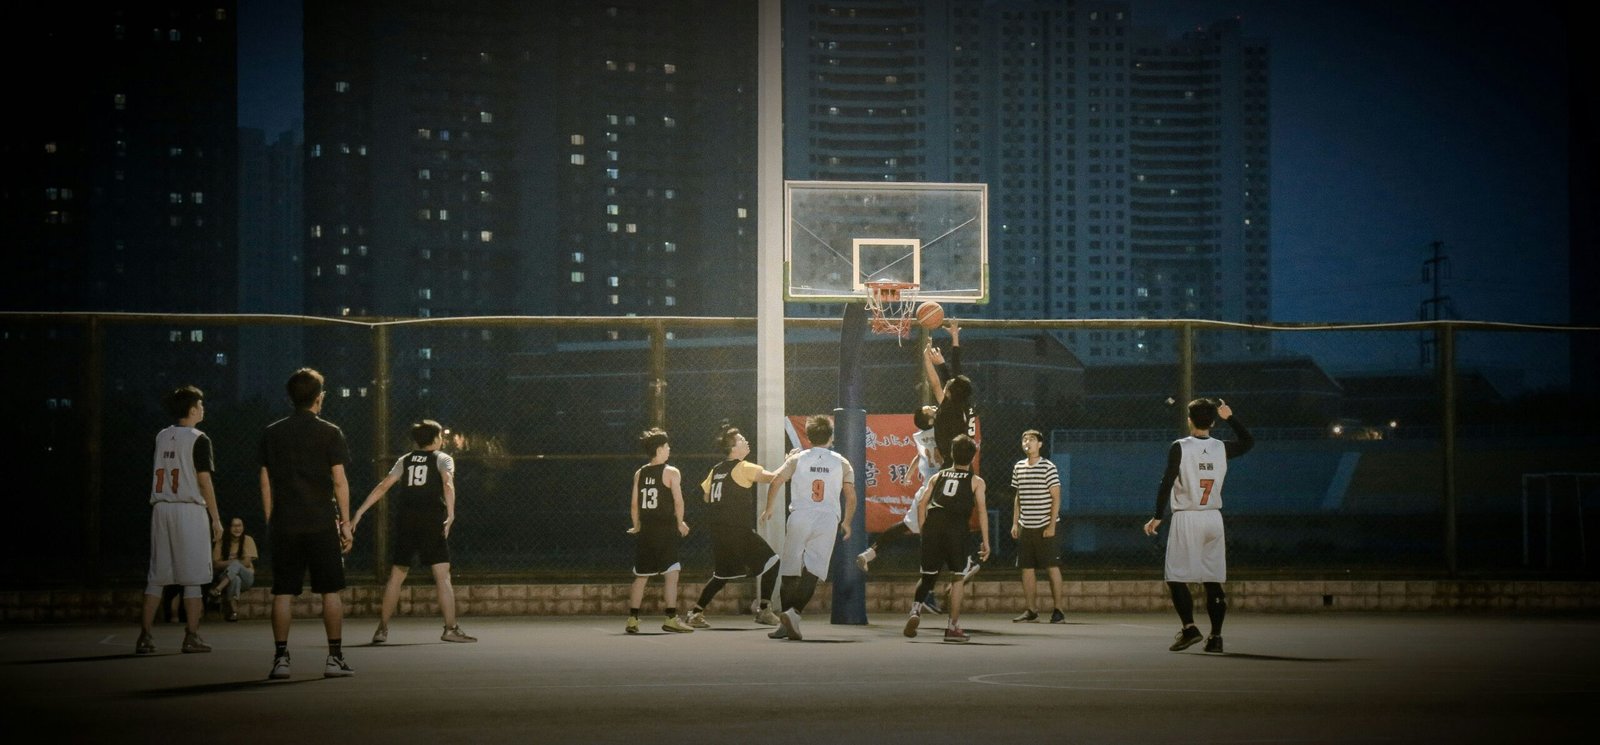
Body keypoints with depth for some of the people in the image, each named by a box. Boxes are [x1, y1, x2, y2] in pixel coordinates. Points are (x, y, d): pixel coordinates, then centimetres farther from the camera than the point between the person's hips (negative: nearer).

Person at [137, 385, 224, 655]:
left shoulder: (161, 437, 11)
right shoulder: (198, 439, -7)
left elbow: (160, 474, 12)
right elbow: (204, 481, -9)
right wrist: (216, 518, -5)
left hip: (161, 508, 6)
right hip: (189, 510, -6)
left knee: (157, 576, 7)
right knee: (192, 577, 0)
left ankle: (145, 637, 3)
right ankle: (191, 637, 0)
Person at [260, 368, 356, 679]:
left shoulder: (272, 434, 6)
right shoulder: (329, 432, -2)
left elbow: (265, 482, 7)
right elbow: (339, 481, -4)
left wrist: (270, 522, 14)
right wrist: (345, 522, 2)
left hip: (284, 525, 2)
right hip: (322, 524, -2)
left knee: (283, 593, 4)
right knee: (330, 592, 4)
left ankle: (281, 659, 1)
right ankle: (335, 658, 3)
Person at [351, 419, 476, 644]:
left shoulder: (405, 460, 19)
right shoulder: (442, 459, 8)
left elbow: (383, 486, 12)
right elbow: (448, 484, -12)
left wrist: (359, 513, 12)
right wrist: (451, 514, -21)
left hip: (405, 520, 4)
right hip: (432, 520, -4)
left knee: (396, 576, 12)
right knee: (442, 575, -5)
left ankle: (382, 629, 14)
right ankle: (451, 628, -12)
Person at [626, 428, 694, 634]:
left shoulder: (639, 473, 8)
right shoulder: (671, 472, -6)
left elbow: (634, 504, 7)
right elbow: (678, 502, -10)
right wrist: (680, 524, 4)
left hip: (645, 531, 5)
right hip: (666, 530, -5)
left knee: (641, 576, 11)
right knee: (671, 574, -2)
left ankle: (632, 619, 10)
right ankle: (671, 619, -7)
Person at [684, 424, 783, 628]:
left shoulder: (716, 470, 12)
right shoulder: (743, 468, -9)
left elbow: (706, 495, 21)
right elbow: (774, 477, -16)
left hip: (719, 532, 8)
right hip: (739, 531, -8)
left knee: (722, 574, 19)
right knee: (770, 562, 3)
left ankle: (696, 612, 12)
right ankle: (764, 610, -1)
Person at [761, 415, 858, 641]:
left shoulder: (797, 458, 7)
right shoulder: (841, 463, 7)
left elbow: (775, 482, -5)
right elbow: (851, 496, 4)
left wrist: (768, 510, 6)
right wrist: (846, 523, 17)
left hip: (799, 517, 1)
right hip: (827, 520, -1)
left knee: (790, 571, 9)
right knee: (813, 570, -6)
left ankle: (786, 622, 11)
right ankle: (794, 612, -27)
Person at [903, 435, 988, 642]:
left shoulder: (938, 476, 23)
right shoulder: (976, 481, 15)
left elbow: (923, 503, 12)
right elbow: (981, 510, 5)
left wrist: (923, 532, 14)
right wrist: (985, 542, 4)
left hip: (932, 526, 3)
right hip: (956, 529, -3)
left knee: (928, 576, 14)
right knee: (958, 577, 9)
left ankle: (915, 610, -12)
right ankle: (953, 627, 6)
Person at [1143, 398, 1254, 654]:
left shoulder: (1179, 448, -7)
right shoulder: (1221, 448, 5)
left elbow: (1167, 483, -11)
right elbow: (1248, 442, 25)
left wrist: (1158, 517, -6)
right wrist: (1230, 418, 27)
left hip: (1186, 518, -4)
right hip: (1214, 518, 4)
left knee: (1176, 578, 0)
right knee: (1213, 581, 6)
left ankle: (1189, 627, -15)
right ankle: (1216, 636, 3)